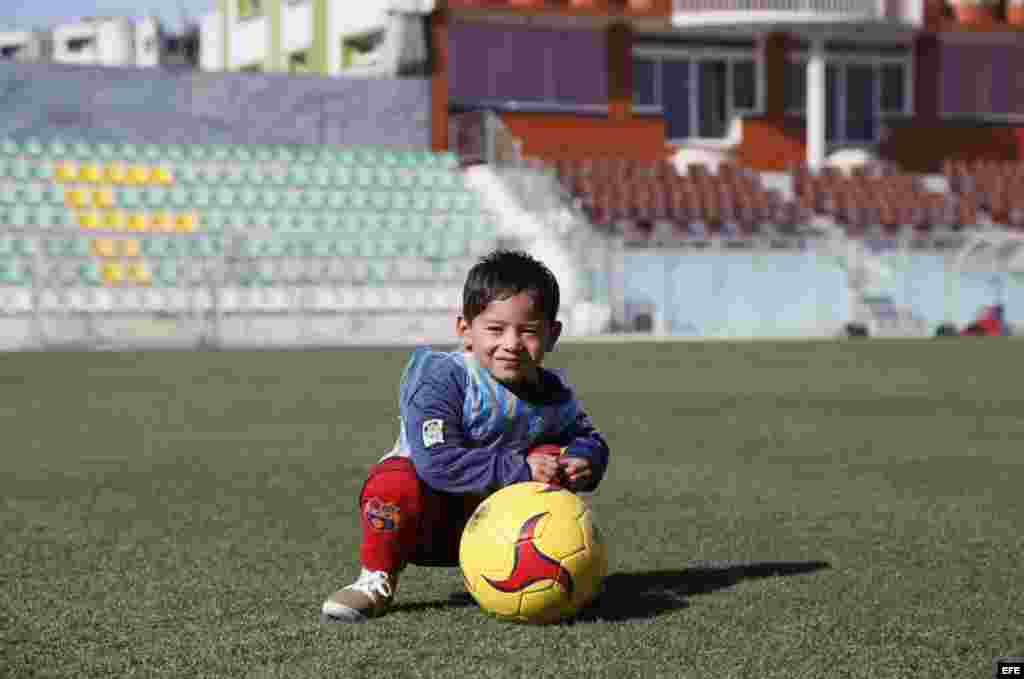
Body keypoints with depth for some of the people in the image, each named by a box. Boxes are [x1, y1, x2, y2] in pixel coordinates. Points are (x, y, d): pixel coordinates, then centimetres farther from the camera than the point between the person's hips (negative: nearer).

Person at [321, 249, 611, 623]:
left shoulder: (554, 396, -3)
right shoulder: (441, 378, -23)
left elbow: (587, 437, 15)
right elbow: (437, 461, -33)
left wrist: (584, 460, -12)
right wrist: (518, 469, -35)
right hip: (425, 521, -5)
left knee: (553, 456, -13)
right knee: (394, 484, -38)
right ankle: (377, 580, -10)